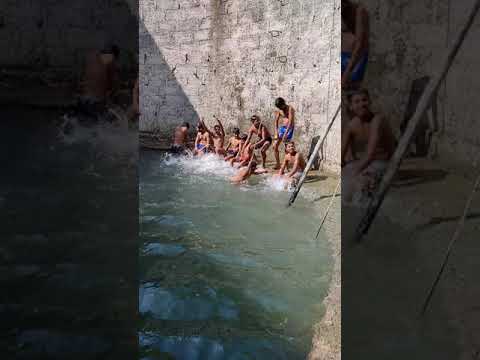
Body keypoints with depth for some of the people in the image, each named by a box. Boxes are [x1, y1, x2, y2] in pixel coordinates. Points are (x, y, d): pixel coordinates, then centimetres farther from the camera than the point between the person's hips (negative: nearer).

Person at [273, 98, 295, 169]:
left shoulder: (290, 109, -14)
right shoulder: (279, 110, 5)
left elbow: (290, 122, -21)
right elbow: (276, 121, 5)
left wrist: (286, 134, -27)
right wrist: (277, 133, -6)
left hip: (289, 128, -7)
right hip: (282, 127, 7)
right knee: (275, 146, 0)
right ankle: (277, 164, 9)